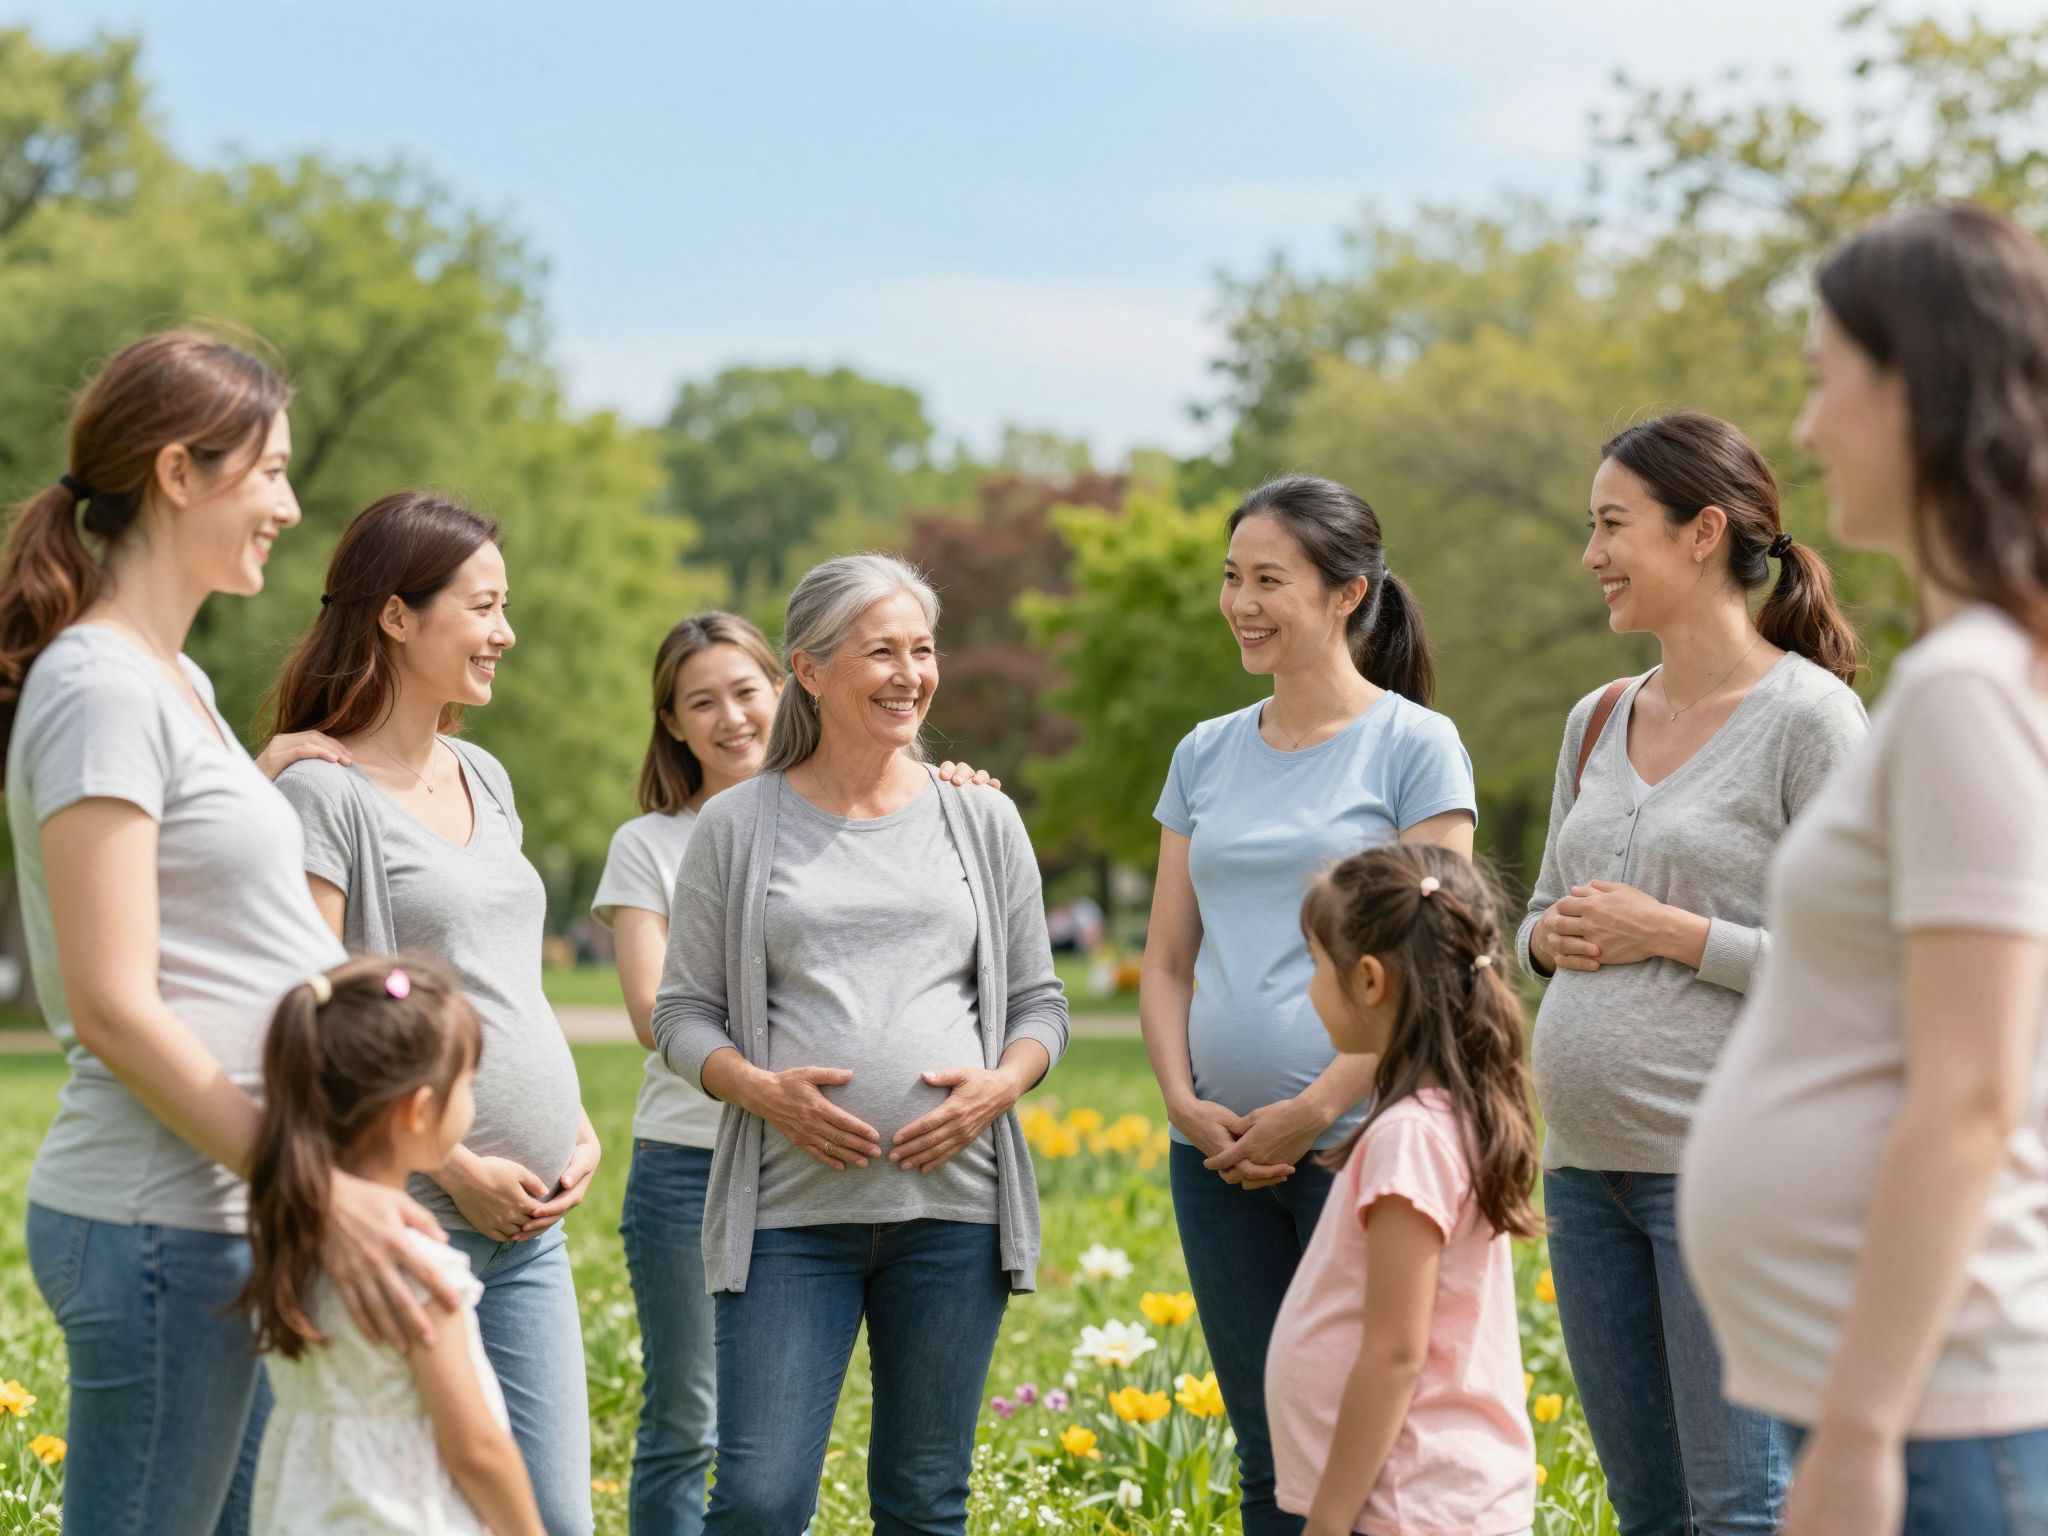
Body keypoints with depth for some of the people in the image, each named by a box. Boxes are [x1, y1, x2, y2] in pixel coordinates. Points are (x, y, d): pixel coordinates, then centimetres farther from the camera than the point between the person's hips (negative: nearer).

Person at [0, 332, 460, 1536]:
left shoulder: (173, 680, 16)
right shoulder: (98, 689, -13)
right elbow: (114, 1008, -18)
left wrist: (266, 773, 15)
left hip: (235, 1211, 10)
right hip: (159, 1221, -9)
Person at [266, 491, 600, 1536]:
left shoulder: (485, 780, 17)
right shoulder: (322, 792, -8)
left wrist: (580, 1131, 7)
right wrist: (454, 1169, -15)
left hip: (530, 1222, 8)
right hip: (412, 1217, -8)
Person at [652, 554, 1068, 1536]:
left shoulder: (982, 821, 10)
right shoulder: (736, 827, 5)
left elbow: (1038, 1003, 14)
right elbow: (683, 1013, 6)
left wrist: (999, 1086, -7)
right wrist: (762, 1090, -12)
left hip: (953, 1205, 2)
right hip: (790, 1208, -2)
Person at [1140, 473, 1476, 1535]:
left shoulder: (1414, 744, -2)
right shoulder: (1206, 755, 14)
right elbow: (1167, 959, 14)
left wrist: (1314, 1109, -14)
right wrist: (1183, 1100, -2)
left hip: (1360, 1142, -5)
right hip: (1220, 1157, 5)